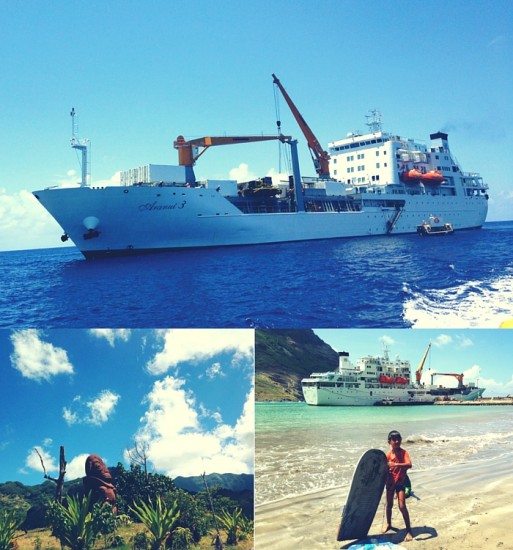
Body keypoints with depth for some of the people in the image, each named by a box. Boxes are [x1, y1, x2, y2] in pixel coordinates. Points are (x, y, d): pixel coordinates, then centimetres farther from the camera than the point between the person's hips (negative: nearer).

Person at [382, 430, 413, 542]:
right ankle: (388, 524, 39)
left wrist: (395, 464, -42)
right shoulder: (388, 455, -6)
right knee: (389, 504, 16)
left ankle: (409, 531, -2)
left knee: (402, 506, -11)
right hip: (390, 482, 3)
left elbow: (409, 465, -32)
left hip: (400, 482, -3)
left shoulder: (403, 452, -15)